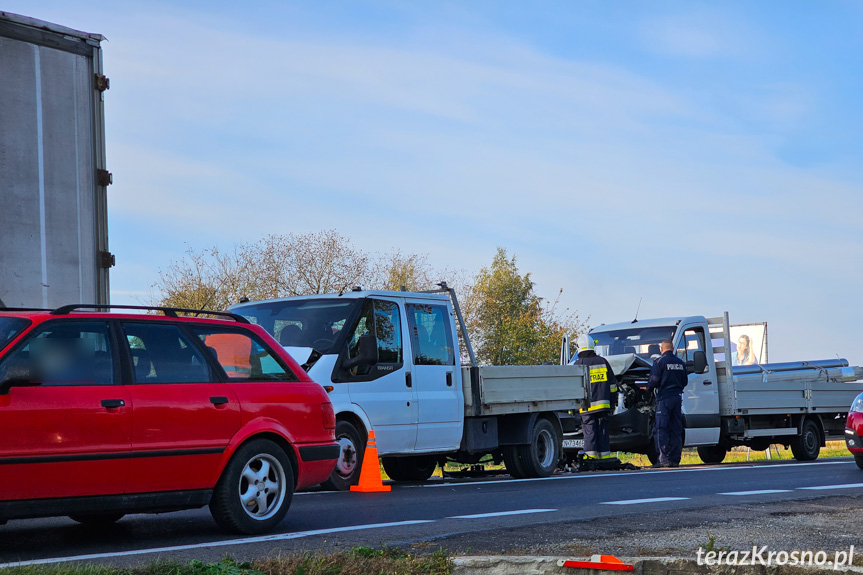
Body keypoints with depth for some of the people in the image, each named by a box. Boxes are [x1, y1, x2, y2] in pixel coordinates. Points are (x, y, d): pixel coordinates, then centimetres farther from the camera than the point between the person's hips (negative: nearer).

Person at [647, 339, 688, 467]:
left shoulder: (660, 362, -7)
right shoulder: (680, 363, 12)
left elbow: (654, 380, -11)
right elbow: (685, 382, 17)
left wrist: (648, 389, 8)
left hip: (664, 398, -6)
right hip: (677, 397, 6)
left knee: (661, 429, -6)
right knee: (676, 430, 9)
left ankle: (664, 459, -14)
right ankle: (675, 459, 7)